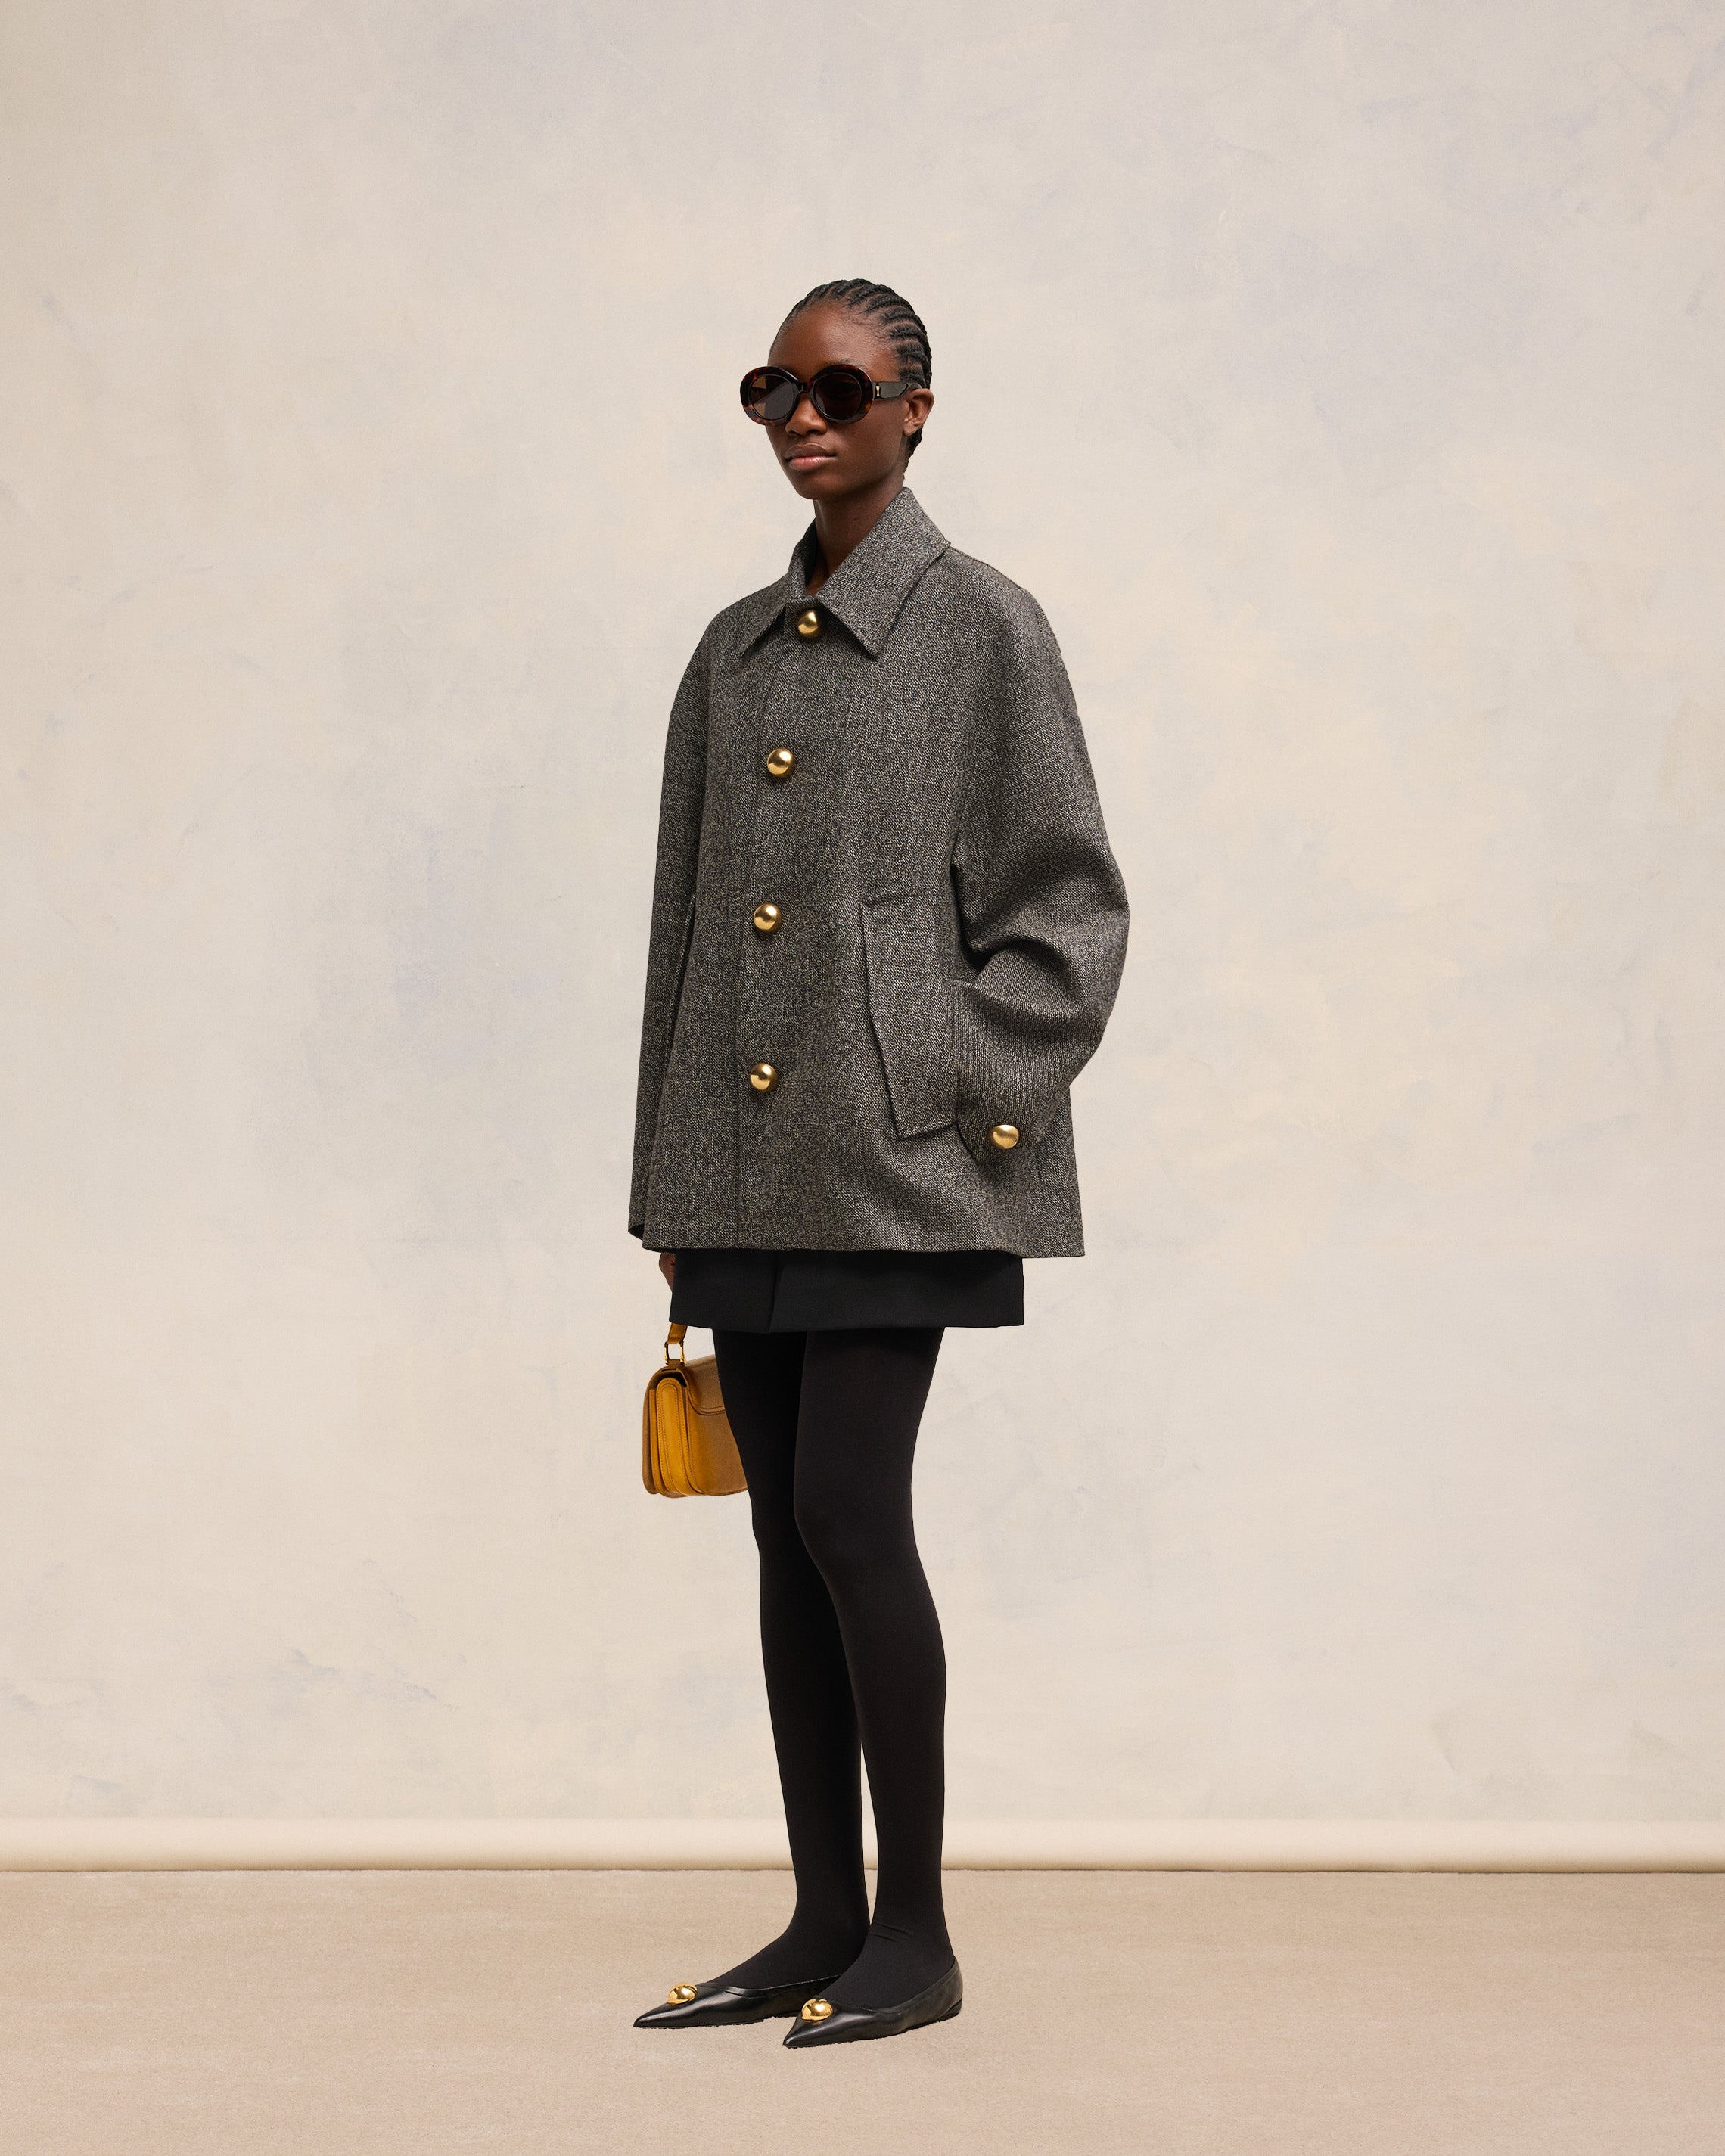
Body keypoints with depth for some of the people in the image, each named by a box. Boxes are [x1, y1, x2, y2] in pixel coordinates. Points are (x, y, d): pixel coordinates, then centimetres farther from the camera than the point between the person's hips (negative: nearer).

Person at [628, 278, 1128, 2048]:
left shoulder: (980, 627, -1)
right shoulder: (734, 653, 15)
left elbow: (1068, 908, -3)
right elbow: (684, 920, 16)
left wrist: (960, 1098, -12)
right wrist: (671, 1192, 13)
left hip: (893, 1164, -6)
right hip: (747, 1164, 6)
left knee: (852, 1512, -9)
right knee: (788, 1532, 8)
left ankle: (915, 1934, 4)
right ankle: (822, 1923, 16)